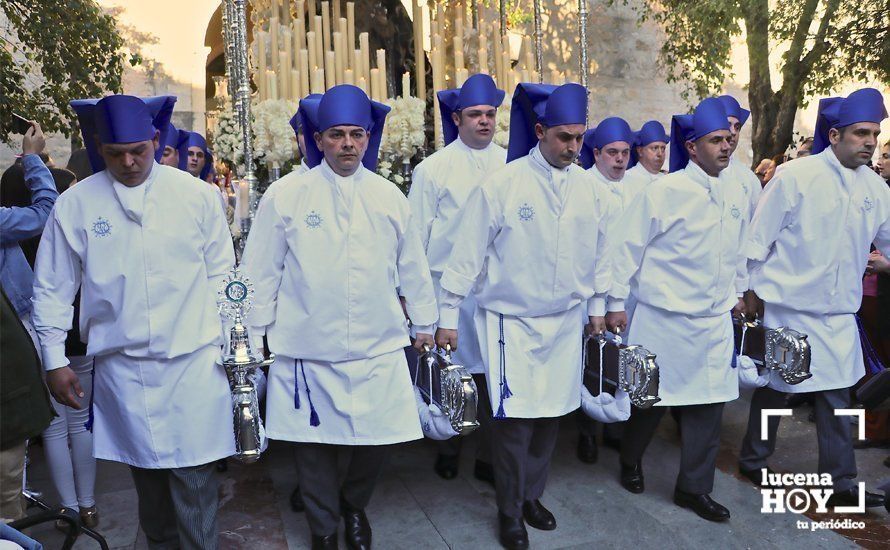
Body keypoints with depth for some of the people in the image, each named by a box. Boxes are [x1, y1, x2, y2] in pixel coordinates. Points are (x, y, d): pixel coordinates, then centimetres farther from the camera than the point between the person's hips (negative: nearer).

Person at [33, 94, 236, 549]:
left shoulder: (195, 195, 1)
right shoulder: (75, 204, 1)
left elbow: (220, 275, 6)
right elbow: (53, 290, 7)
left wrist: (231, 342, 4)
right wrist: (54, 361, 5)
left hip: (194, 362, -1)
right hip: (121, 368, 1)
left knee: (194, 480, 2)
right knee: (147, 475, 14)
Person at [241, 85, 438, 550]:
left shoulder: (389, 196, 4)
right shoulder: (288, 194, -3)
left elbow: (412, 267, 12)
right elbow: (261, 270, 2)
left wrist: (425, 323, 16)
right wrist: (254, 333, 4)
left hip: (378, 347, 2)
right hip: (307, 349, -1)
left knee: (378, 439, 6)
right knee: (314, 443, 10)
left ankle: (354, 505, 38)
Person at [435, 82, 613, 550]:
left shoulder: (590, 188, 1)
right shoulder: (501, 185, -12)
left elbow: (599, 253, 13)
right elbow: (468, 253, -9)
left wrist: (596, 306, 18)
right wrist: (448, 317, -7)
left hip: (567, 321, 5)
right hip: (512, 321, -4)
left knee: (551, 414, 12)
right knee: (514, 418, -2)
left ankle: (532, 494, 34)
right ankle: (510, 512, 20)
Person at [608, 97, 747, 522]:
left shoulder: (735, 194, 7)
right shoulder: (664, 191, -12)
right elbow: (629, 247, -10)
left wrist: (738, 292, 24)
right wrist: (616, 303, -9)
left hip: (715, 320, 6)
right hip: (665, 318, -5)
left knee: (708, 403, 9)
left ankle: (694, 487, 24)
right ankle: (630, 459, 35)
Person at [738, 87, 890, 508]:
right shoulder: (796, 176, -11)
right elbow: (759, 238, -9)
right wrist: (753, 290, -7)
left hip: (840, 312, 5)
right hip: (789, 305, -4)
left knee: (836, 392, 8)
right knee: (774, 386, 10)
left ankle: (840, 482, 21)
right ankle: (753, 460, 29)